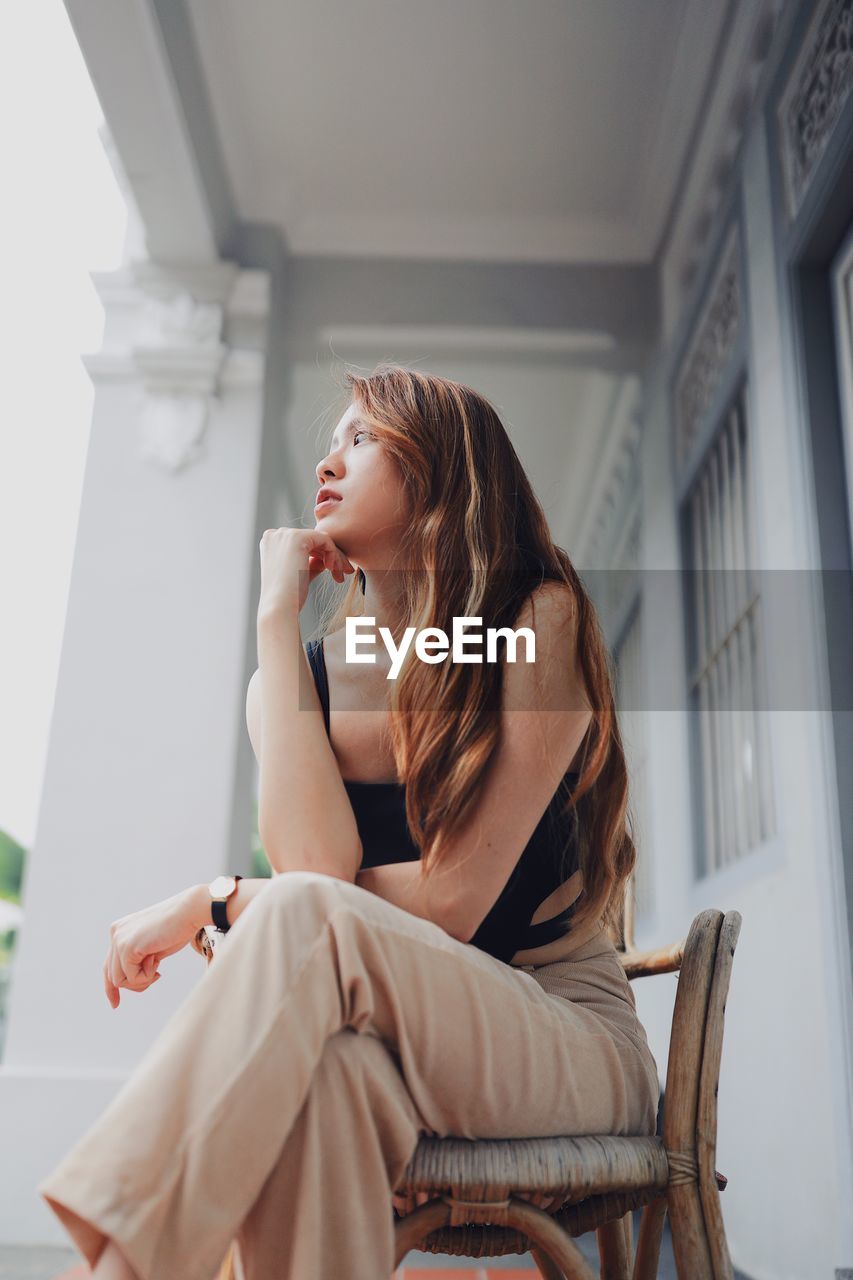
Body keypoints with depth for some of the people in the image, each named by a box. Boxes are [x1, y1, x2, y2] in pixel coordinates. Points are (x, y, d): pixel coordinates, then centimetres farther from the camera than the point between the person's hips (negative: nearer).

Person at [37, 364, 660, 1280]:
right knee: (320, 1061, -37)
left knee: (304, 918, -31)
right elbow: (316, 858, -16)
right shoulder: (311, 667, 5)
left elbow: (452, 901, -15)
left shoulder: (540, 619, -7)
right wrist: (277, 620, -12)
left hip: (574, 1043, -2)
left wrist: (211, 903, -10)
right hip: (407, 1043, 2)